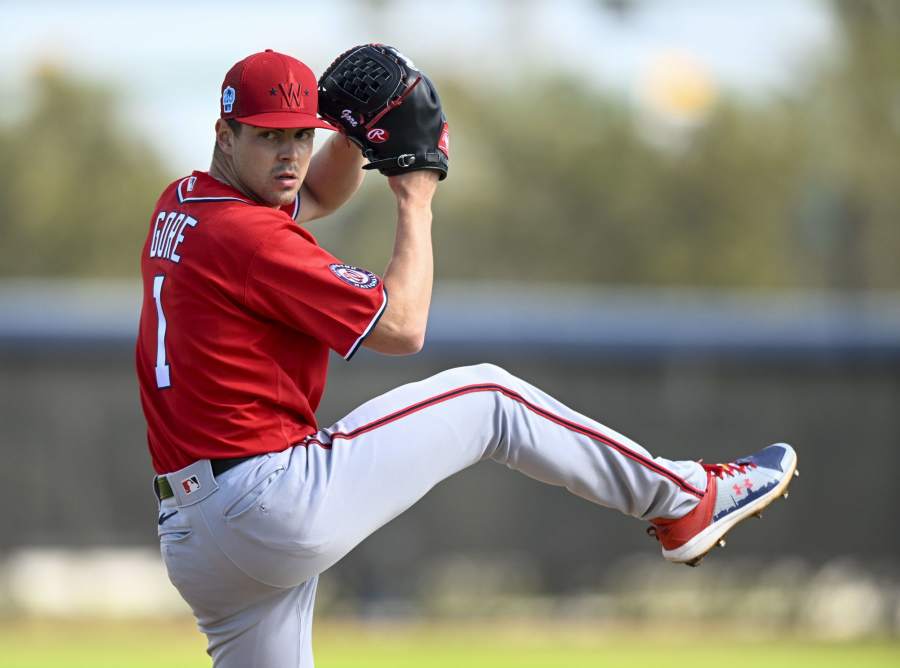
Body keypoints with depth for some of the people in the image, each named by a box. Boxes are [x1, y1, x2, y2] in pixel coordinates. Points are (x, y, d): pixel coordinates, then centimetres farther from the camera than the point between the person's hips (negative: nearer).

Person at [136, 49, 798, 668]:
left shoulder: (181, 207, 14)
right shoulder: (247, 236, -14)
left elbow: (317, 194, 36)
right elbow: (401, 326, -10)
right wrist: (417, 203, 2)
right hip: (279, 502, -9)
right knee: (489, 398, 7)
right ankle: (683, 502, 17)